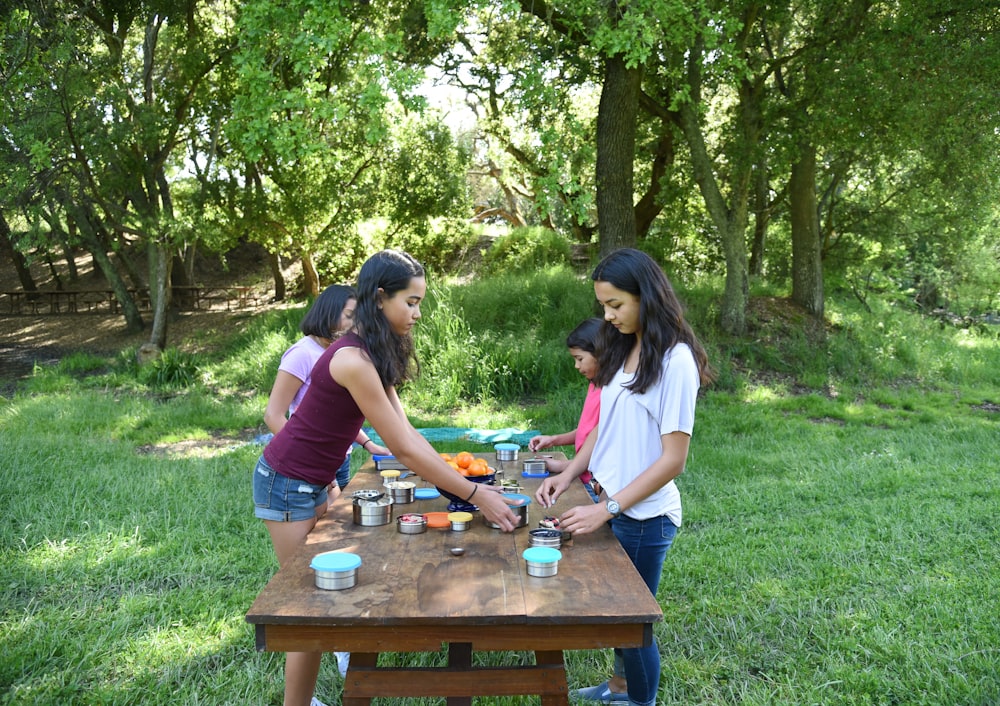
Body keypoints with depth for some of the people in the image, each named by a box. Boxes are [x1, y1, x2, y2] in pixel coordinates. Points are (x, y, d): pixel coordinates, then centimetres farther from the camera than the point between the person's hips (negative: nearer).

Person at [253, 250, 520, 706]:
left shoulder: (376, 354, 2)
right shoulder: (353, 360, -28)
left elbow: (407, 434, 1)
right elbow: (404, 450, -26)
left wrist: (462, 482, -3)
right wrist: (475, 494, -22)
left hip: (312, 483, 9)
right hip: (286, 485, -9)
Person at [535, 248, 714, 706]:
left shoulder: (674, 359, -19)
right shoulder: (622, 349, 4)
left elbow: (673, 459, -19)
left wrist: (606, 510, -21)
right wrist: (567, 476, -2)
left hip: (643, 514, -7)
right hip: (610, 504, 7)